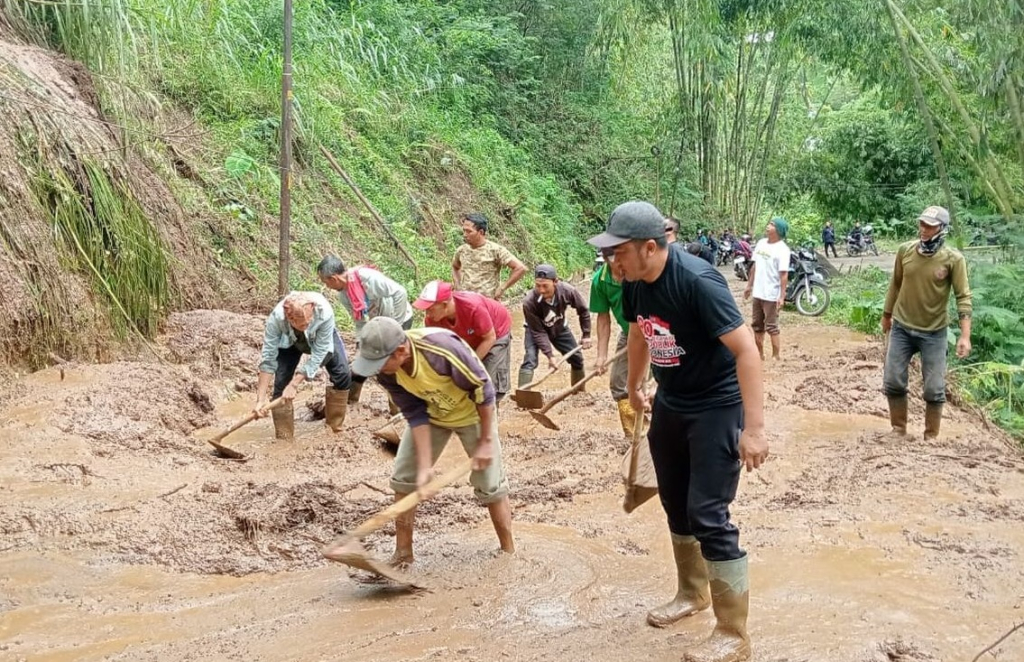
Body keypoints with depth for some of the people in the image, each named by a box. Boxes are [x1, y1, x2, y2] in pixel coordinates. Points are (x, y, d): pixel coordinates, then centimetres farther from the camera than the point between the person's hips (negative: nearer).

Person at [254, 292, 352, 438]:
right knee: (281, 382, -14)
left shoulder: (325, 312, -44)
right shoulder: (276, 317, -41)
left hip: (321, 338, 0)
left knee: (342, 374, -13)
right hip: (288, 340, 0)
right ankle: (284, 438, 0)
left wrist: (294, 384, -37)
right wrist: (261, 399, -36)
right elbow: (268, 358, -34)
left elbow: (318, 354, -35)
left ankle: (335, 429, 5)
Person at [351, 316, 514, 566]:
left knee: (490, 485, -2)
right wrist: (425, 466, -23)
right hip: (431, 413, 5)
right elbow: (415, 414, -17)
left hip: (472, 413, -4)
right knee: (403, 478, 0)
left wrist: (486, 441, -19)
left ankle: (509, 552, 15)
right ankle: (403, 552, 13)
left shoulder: (443, 349, -41)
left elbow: (483, 390, -27)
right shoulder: (386, 372, -24)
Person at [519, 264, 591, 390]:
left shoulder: (567, 291, -34)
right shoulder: (529, 302, -40)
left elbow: (583, 310, -13)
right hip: (536, 329, -4)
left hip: (559, 328, 4)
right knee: (530, 360, -25)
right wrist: (549, 355, -34)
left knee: (577, 359, 10)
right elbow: (538, 332, -30)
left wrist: (586, 335, -7)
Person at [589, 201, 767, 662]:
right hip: (670, 404, 8)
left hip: (716, 408, -8)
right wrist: (634, 387, 29)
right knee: (675, 503, 18)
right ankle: (692, 593, 40)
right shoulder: (634, 284, -5)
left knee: (708, 515, -10)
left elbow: (746, 350, -30)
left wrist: (753, 428, -35)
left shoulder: (698, 281, -28)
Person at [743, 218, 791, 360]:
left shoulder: (782, 249, -16)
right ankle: (759, 354, 27)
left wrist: (782, 296, -22)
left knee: (771, 327, -1)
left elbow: (784, 274, -19)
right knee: (757, 325, 16)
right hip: (758, 292, 8)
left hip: (772, 295, -8)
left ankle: (776, 356, 9)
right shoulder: (760, 243, 6)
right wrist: (749, 285, 17)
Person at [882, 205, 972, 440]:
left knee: (934, 389, 2)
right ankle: (898, 430, 23)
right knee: (893, 382, 5)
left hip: (934, 333, -3)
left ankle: (931, 437, 17)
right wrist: (886, 315, 18)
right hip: (901, 328, 3)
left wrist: (965, 335, -20)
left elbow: (963, 297, -13)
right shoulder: (905, 250, -4)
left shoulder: (953, 259, -14)